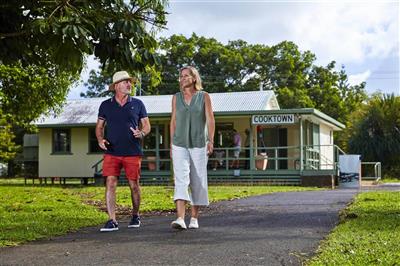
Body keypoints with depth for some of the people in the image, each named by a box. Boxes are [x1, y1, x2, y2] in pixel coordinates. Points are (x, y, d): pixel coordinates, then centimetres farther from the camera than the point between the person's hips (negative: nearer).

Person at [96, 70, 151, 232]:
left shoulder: (137, 104, 7)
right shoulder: (106, 105, 8)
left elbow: (147, 125, 10)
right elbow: (99, 126, 13)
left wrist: (141, 133, -13)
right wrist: (100, 139, -7)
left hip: (133, 153, 0)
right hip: (111, 153, 0)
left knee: (134, 185, 6)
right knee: (110, 184, -9)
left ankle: (135, 216, 27)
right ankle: (112, 221, -7)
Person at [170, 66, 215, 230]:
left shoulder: (204, 96, 3)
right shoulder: (176, 98, 9)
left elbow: (210, 120, -2)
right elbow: (173, 121, 13)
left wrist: (211, 141, -13)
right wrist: (171, 144, 10)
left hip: (198, 145, 0)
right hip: (180, 145, 1)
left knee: (198, 182, 5)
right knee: (181, 179, -15)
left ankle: (194, 218, 17)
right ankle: (180, 219, -25)